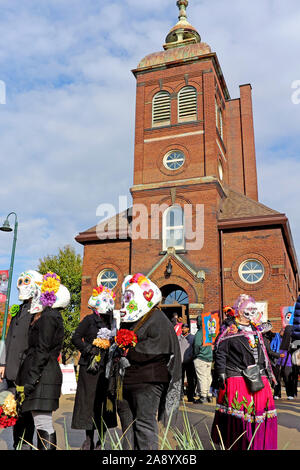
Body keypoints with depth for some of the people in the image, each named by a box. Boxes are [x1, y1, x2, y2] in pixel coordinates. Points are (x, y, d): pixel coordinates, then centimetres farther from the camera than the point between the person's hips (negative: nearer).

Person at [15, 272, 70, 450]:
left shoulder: (49, 316, -12)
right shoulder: (46, 315, 16)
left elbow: (42, 352, -16)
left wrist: (29, 382, -15)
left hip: (43, 376, -9)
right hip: (45, 375, 9)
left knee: (43, 425, -6)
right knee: (42, 424, 14)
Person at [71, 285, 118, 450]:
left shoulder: (112, 322, 13)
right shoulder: (89, 320, -1)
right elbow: (76, 338, -5)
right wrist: (89, 350, -10)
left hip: (106, 367, 4)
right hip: (90, 366, -4)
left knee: (104, 400, 6)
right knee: (89, 399, 0)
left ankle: (101, 440, 16)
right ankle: (89, 439, 14)